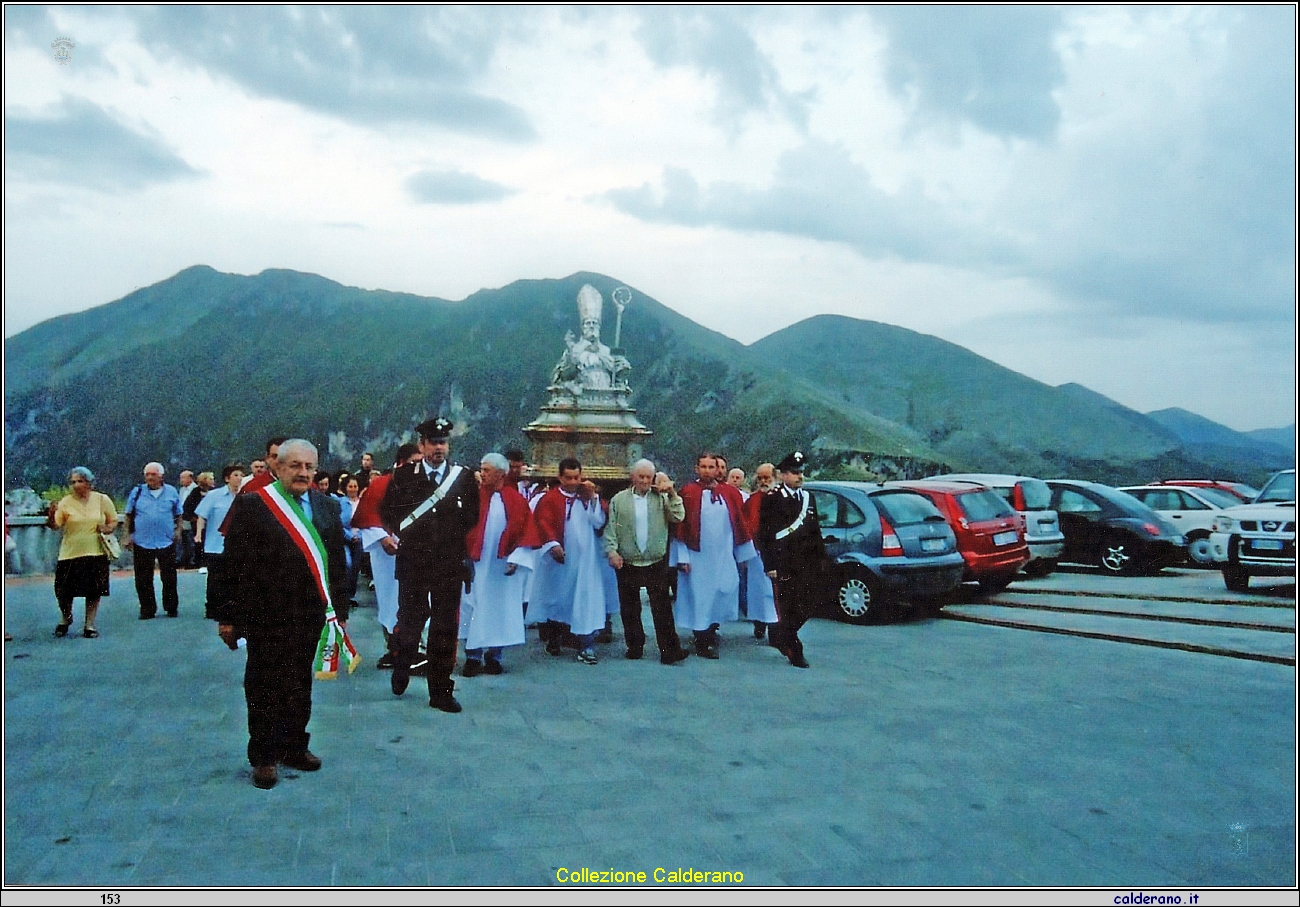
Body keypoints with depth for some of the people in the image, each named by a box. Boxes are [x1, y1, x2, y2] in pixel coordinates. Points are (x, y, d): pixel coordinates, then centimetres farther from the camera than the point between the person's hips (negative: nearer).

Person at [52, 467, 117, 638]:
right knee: (64, 591, 3)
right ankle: (65, 619, 30)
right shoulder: (66, 502, -1)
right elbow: (56, 525, -9)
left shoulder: (102, 500, 2)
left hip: (96, 553, 1)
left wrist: (107, 528, -10)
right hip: (70, 553, 0)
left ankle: (89, 624, 19)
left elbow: (114, 521, 11)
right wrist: (52, 515, -29)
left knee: (94, 591, 5)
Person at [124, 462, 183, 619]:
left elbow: (178, 515, 14)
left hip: (167, 542, 0)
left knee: (169, 577, 6)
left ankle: (172, 608, 17)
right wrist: (128, 536, 2)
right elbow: (129, 516, 8)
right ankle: (147, 609, 13)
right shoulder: (137, 492, 5)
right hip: (142, 542, 0)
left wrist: (178, 530, 0)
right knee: (144, 579, 4)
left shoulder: (171, 492, 7)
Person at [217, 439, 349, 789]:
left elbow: (336, 561, 10)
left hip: (310, 613, 4)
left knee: (301, 685, 14)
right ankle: (264, 757, 19)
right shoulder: (251, 505, -6)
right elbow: (233, 564, -6)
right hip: (265, 614, -4)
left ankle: (295, 747, 29)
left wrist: (339, 610, 9)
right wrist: (228, 615, -7)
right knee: (265, 688, 6)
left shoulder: (327, 507, 8)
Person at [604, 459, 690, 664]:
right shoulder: (619, 500, 5)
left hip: (656, 563, 0)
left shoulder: (662, 498, 7)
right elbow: (611, 528, 2)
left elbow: (678, 518, -4)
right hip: (627, 563, 1)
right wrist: (612, 551, -10)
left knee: (662, 608, -2)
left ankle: (669, 650, -2)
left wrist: (672, 494, -10)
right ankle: (635, 646, 21)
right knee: (630, 608, 9)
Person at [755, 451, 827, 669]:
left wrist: (821, 556, 12)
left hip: (808, 564, 6)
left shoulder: (808, 498, 14)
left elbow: (815, 529, 19)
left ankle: (781, 636, 30)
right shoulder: (772, 500, -5)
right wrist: (770, 565, -12)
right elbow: (765, 534, -8)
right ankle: (794, 652, 9)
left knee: (808, 605, 8)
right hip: (784, 565, -6)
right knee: (788, 608, -1)